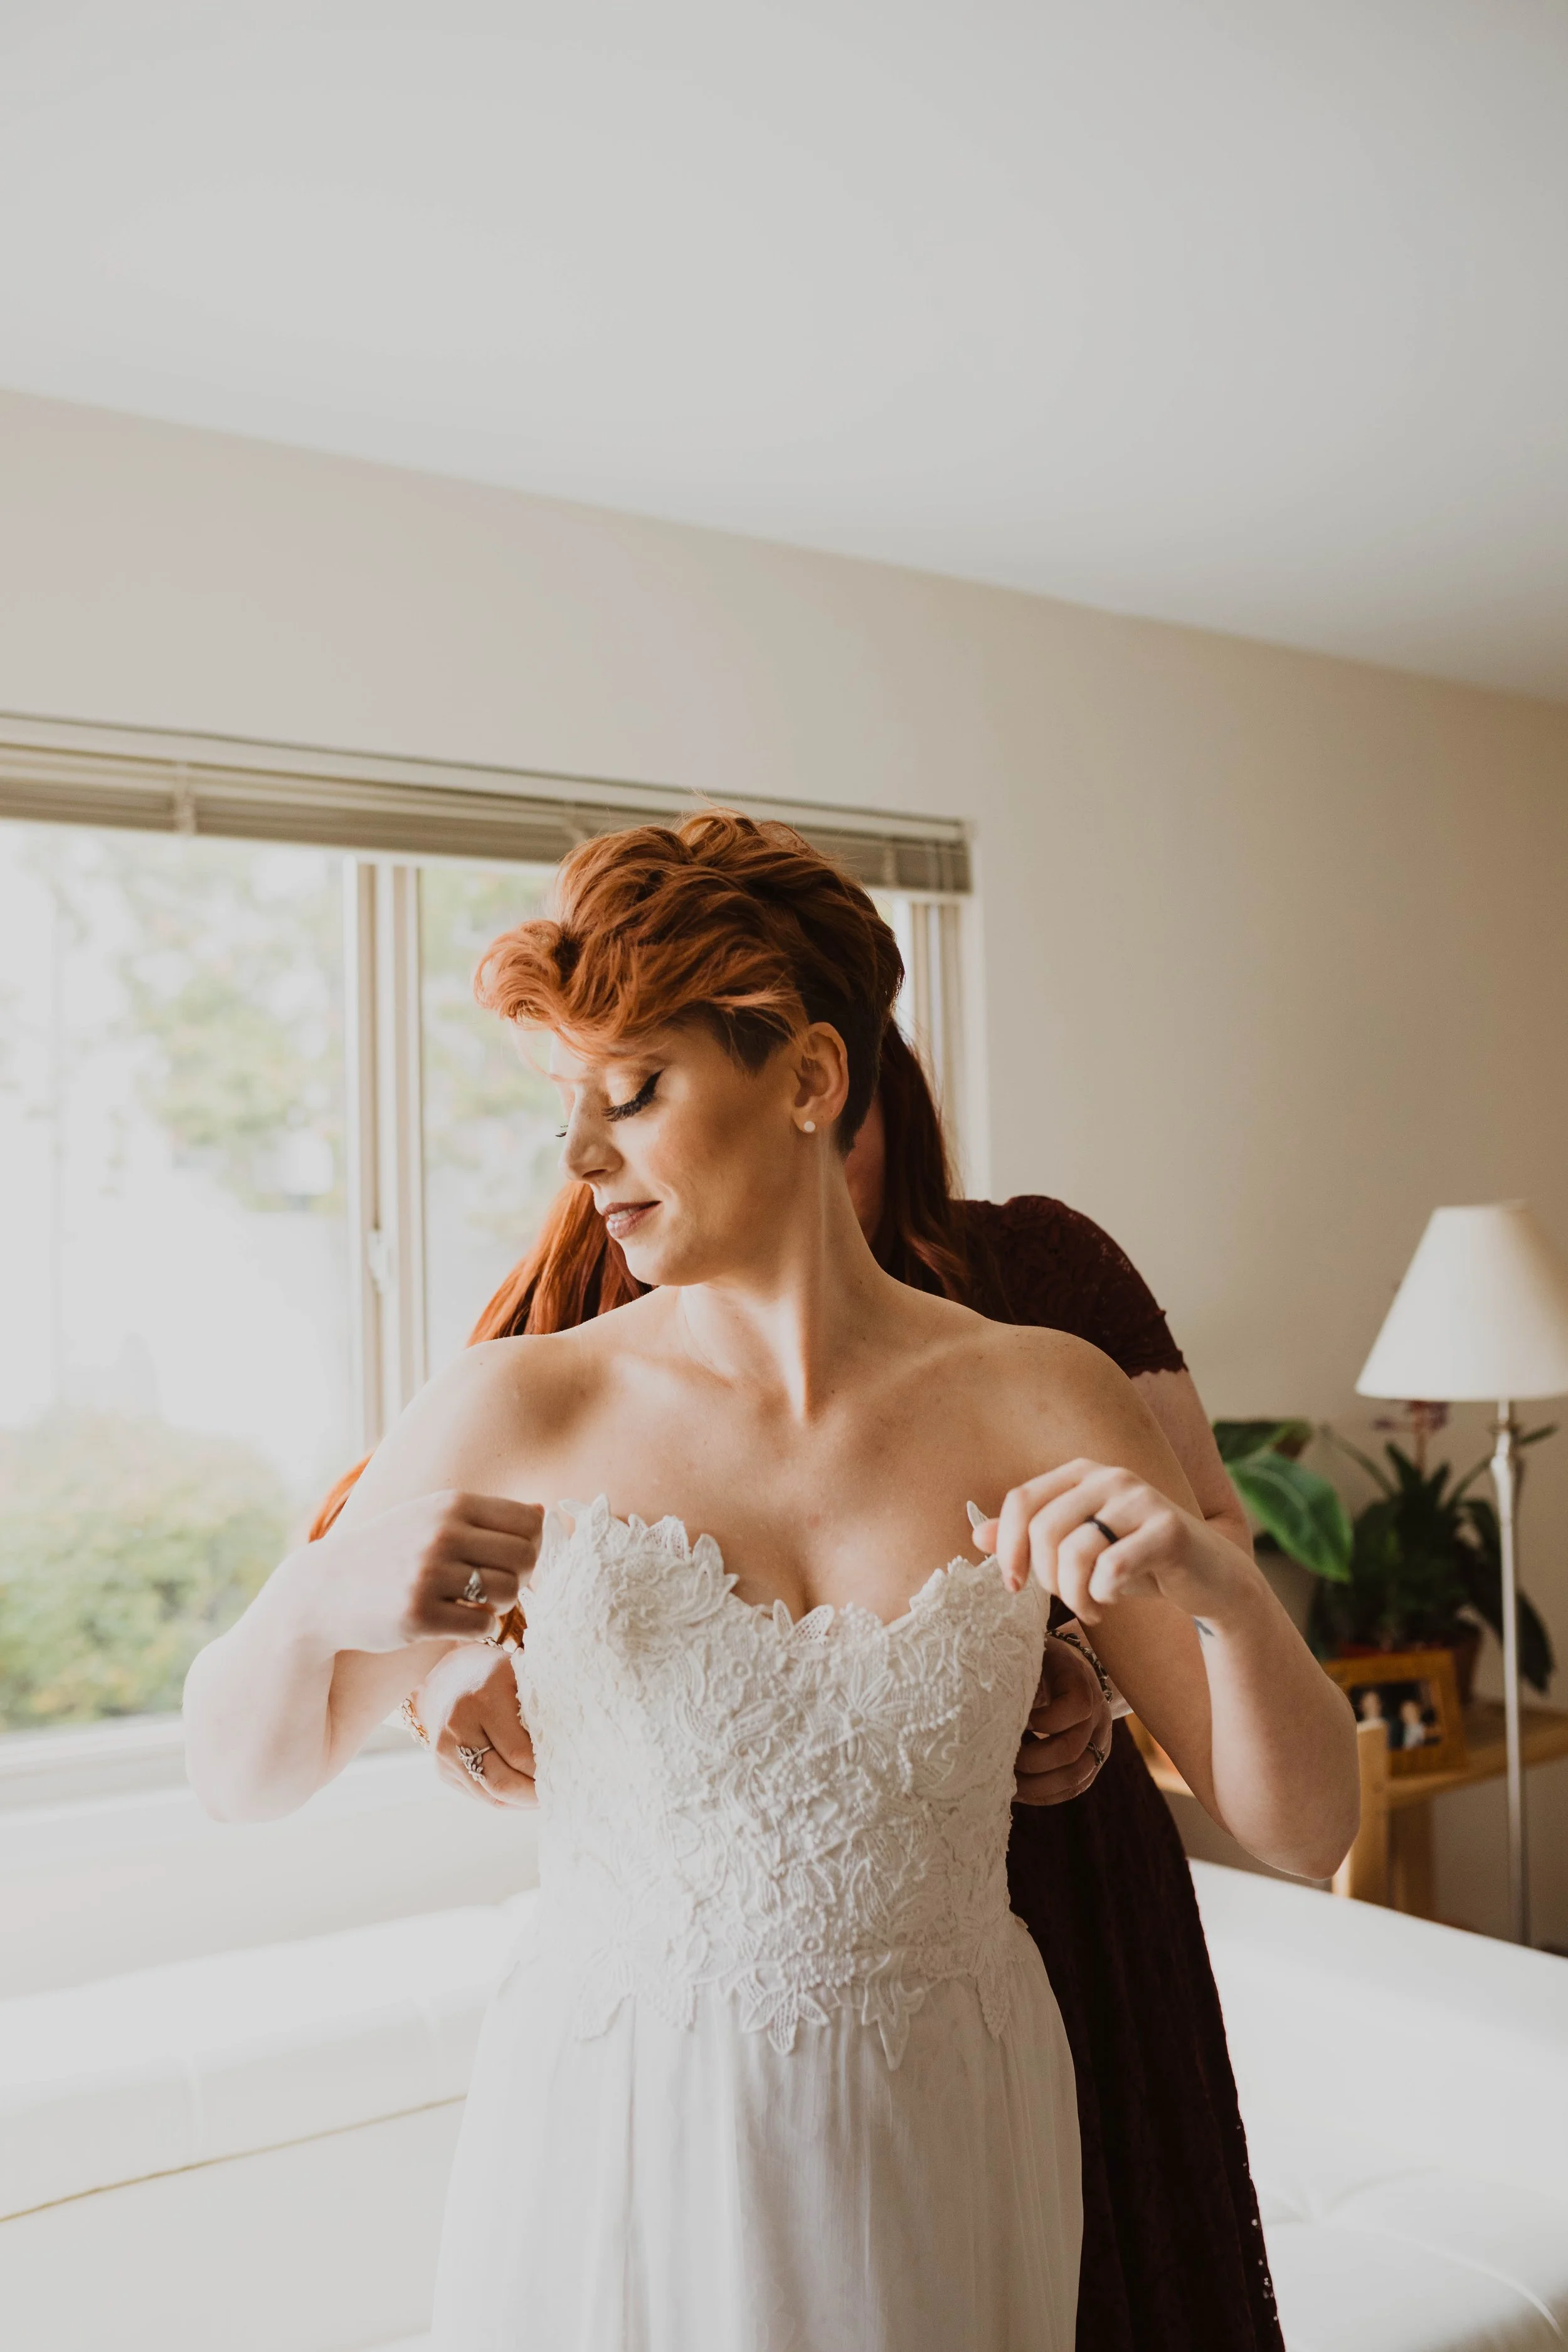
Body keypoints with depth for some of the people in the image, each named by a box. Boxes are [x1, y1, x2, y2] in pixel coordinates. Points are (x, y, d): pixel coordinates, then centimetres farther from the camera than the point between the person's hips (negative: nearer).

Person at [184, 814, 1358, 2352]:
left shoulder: (1038, 1400, -10)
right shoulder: (523, 1411, -11)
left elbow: (1303, 1831, -7)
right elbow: (243, 1770, -1)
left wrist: (1222, 1587, -27)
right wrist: (318, 1595, -24)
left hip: (939, 2164, 1)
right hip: (615, 2166, 0)